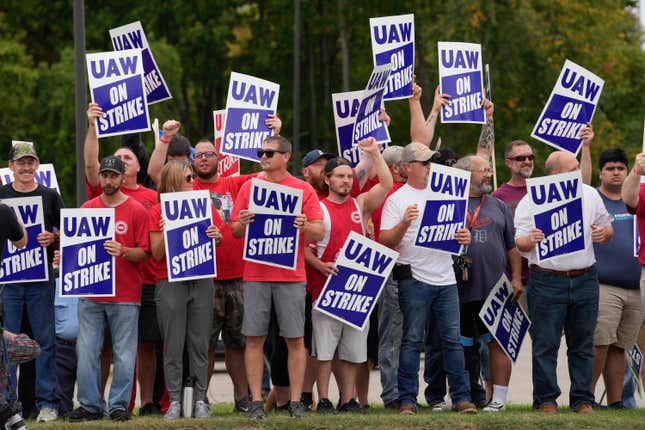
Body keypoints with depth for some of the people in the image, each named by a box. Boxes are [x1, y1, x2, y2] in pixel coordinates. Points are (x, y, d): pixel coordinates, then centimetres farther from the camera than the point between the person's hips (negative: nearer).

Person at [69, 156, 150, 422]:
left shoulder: (136, 210, 0)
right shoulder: (87, 208, 11)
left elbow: (144, 252, -2)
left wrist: (122, 251, -20)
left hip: (125, 296, -3)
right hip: (90, 294, 3)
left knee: (123, 355, -2)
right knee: (86, 352, 0)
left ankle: (119, 406, 5)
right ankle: (90, 405, 6)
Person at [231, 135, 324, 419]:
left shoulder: (303, 190, 4)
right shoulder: (249, 187, 10)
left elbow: (320, 233, 2)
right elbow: (235, 232, 10)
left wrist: (305, 226, -19)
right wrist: (242, 223, -12)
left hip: (291, 275, -1)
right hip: (256, 275, 1)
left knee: (295, 339, 0)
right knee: (254, 339, -1)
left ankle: (295, 401, 4)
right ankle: (256, 401, 3)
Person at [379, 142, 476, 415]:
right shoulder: (397, 200, 0)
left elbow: (456, 228, 22)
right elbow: (385, 241, -5)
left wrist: (465, 237, -1)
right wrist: (404, 223, -21)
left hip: (445, 278, 4)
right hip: (414, 278, -4)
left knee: (452, 339, 2)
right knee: (412, 340, -2)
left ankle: (461, 397, 4)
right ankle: (407, 399, 2)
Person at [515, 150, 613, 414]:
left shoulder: (590, 195, 9)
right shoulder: (531, 201, -4)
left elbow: (607, 228, 17)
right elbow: (519, 242, -4)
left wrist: (604, 233, -6)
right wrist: (530, 240, -27)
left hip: (585, 280, 4)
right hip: (547, 281, -4)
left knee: (583, 345, 7)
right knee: (546, 345, -2)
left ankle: (582, 400, 13)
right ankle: (545, 400, 5)